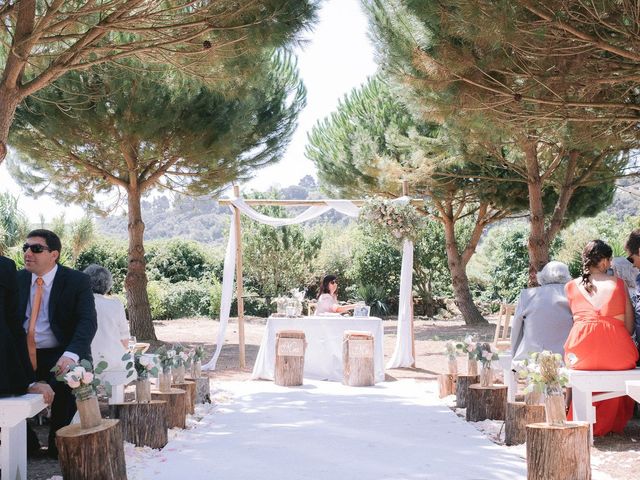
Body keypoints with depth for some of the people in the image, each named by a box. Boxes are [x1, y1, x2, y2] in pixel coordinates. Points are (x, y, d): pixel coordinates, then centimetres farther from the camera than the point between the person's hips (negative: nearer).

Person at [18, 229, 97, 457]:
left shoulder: (77, 281, -4)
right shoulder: (18, 279, 9)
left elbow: (88, 322, -13)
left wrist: (71, 355, -32)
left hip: (59, 355, -3)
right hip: (23, 355, 4)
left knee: (64, 381, -34)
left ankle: (58, 443, -8)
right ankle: (26, 440, 1)